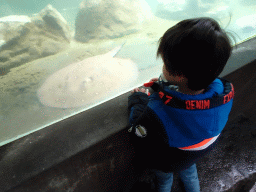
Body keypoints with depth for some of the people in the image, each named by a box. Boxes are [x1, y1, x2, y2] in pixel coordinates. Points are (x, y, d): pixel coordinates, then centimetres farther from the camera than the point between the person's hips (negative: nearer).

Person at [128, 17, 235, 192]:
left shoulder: (157, 113, -50)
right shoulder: (224, 91, -32)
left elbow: (137, 129, -26)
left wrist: (138, 98, -12)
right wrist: (164, 86, -9)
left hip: (164, 162, -4)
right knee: (189, 172, 40)